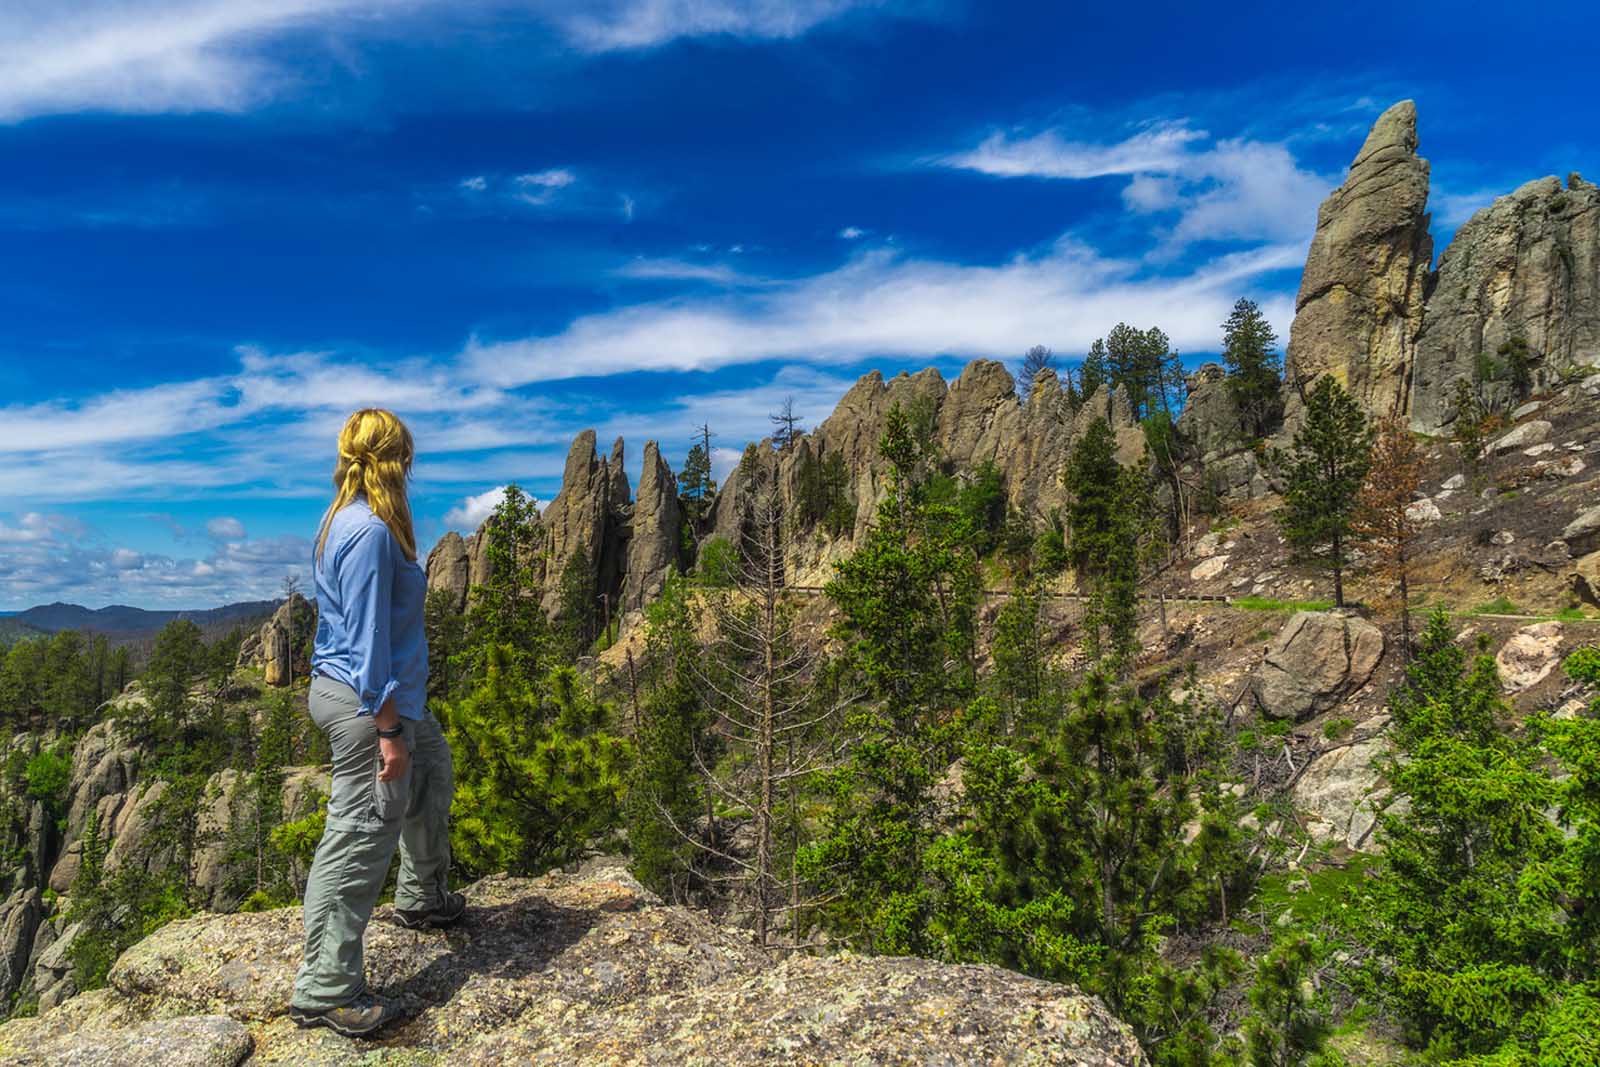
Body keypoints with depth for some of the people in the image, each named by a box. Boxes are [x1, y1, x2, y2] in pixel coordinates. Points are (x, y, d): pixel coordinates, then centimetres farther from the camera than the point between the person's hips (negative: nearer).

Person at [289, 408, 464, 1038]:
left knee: (432, 769, 27)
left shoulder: (342, 519, 8)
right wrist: (387, 731, -22)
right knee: (358, 840, -1)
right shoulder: (371, 531, -22)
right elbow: (368, 639, -24)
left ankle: (422, 898, 42)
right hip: (365, 702, -11)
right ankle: (324, 991, 11)